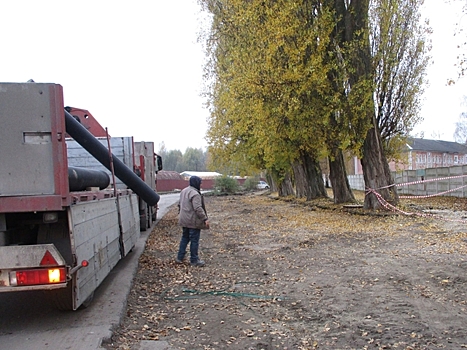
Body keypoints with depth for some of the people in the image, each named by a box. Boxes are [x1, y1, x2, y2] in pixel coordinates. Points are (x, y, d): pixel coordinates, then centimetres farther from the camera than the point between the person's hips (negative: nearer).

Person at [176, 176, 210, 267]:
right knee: (194, 240, 1)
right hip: (193, 221, -9)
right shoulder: (195, 194, -20)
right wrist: (205, 219, -23)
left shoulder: (184, 191, 10)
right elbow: (198, 209, -26)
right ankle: (194, 260, 10)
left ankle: (180, 257, 24)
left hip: (184, 221, 9)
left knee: (185, 238, 20)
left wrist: (181, 214, 31)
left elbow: (180, 205, 20)